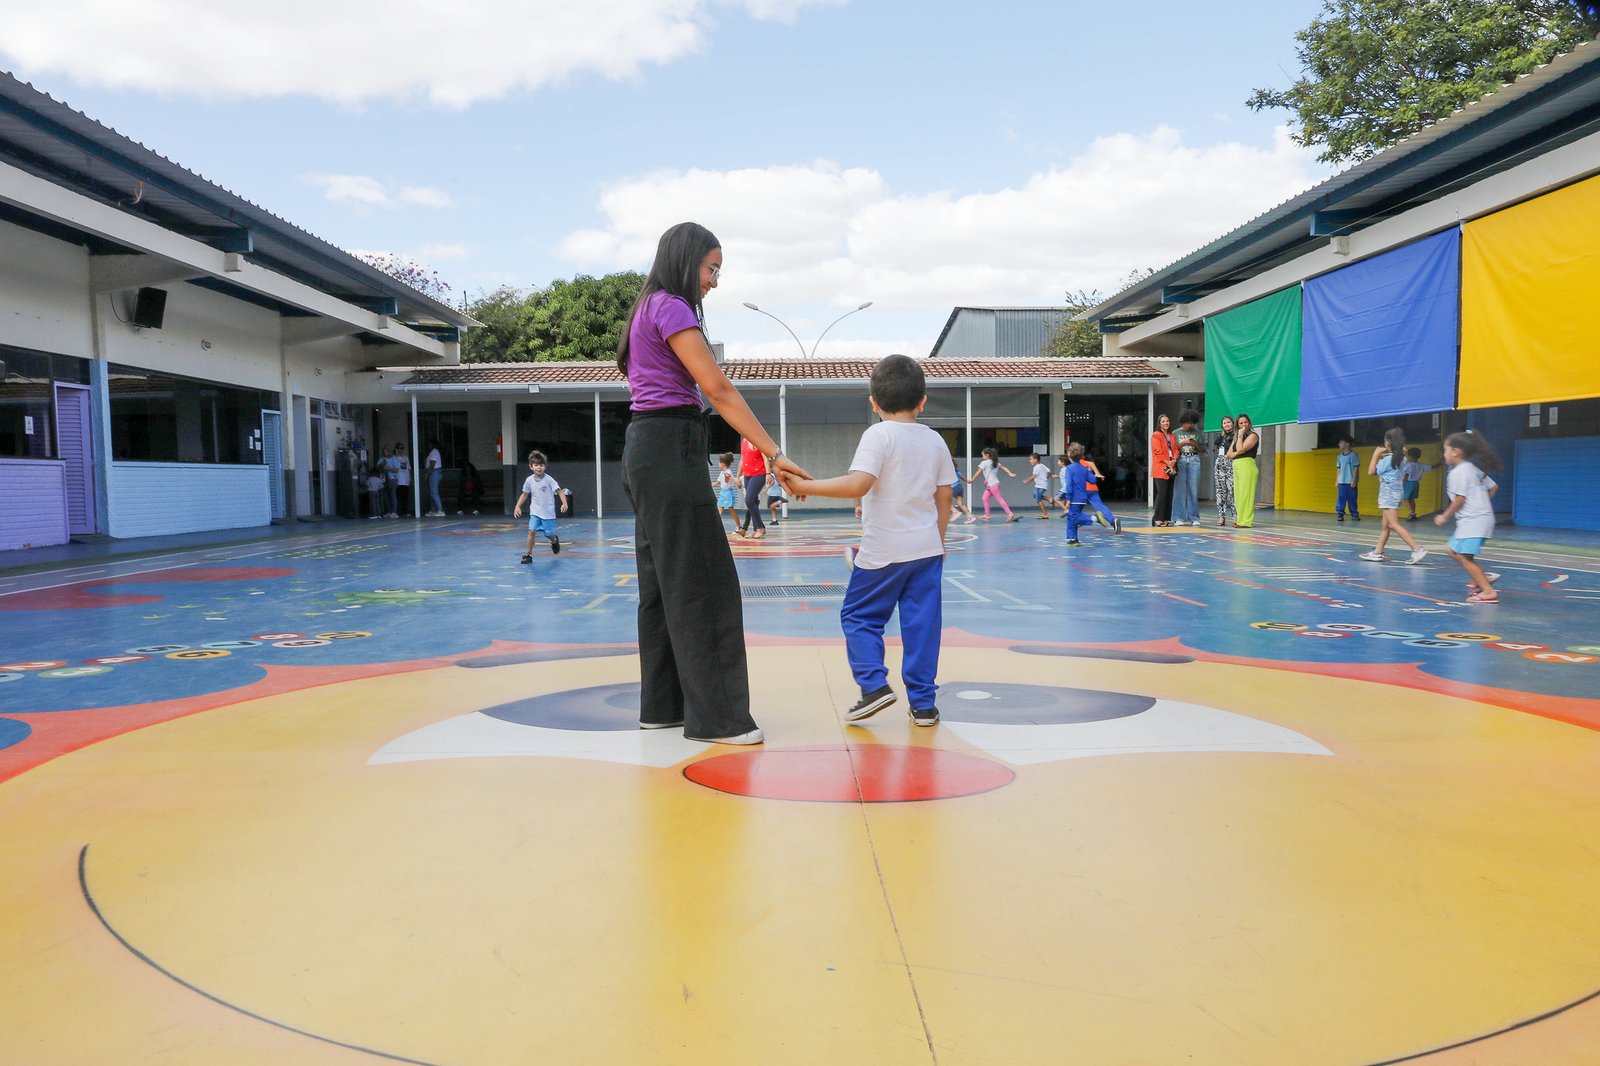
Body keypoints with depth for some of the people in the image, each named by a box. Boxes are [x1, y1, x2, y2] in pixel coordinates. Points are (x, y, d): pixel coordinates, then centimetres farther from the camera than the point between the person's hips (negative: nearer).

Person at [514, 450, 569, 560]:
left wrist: (564, 503, -29)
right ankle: (528, 554, -7)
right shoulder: (529, 480, -1)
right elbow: (525, 494, 12)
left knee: (548, 534, 7)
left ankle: (555, 541, 44)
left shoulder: (548, 479, -12)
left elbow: (560, 491, -14)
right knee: (532, 531, -15)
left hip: (548, 513, -2)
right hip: (535, 512, 2)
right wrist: (518, 506, 4)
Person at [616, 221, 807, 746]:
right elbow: (719, 390, -17)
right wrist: (774, 454, -18)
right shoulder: (671, 308, -9)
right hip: (670, 447, -10)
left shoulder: (651, 309, 21)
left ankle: (662, 705, 18)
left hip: (649, 449, 10)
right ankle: (716, 716, -4)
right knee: (701, 582, -8)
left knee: (664, 581, 12)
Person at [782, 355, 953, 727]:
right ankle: (923, 701, 9)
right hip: (927, 549, 5)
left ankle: (874, 684, -2)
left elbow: (858, 484, -24)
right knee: (922, 624, 8)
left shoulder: (879, 435, -11)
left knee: (858, 616, 10)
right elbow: (944, 497, 11)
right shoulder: (935, 441, 7)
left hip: (882, 552, -5)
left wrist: (806, 486, -18)